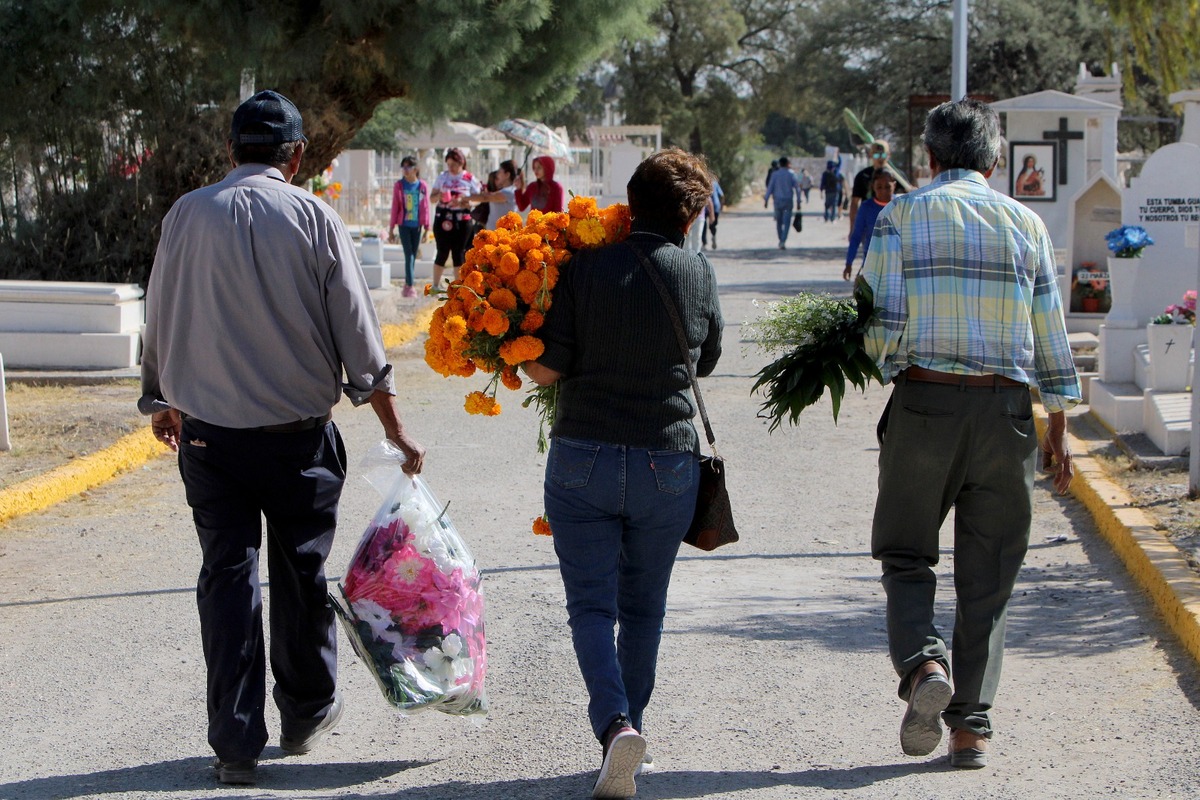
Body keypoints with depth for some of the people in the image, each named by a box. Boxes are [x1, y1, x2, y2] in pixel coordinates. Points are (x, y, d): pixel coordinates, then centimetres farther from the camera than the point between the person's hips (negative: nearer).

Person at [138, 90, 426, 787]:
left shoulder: (188, 215, -1)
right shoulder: (314, 217, -6)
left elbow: (160, 323, 9)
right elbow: (358, 335, -5)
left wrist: (161, 401, 27)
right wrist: (396, 431, 4)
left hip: (208, 434, 1)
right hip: (298, 435, -1)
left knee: (227, 577, 6)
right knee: (301, 574, 13)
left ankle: (237, 743, 5)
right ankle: (307, 716, 28)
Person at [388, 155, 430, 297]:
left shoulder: (423, 186, 1)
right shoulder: (399, 186, 0)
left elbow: (426, 207, 4)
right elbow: (395, 207, 2)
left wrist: (426, 228, 3)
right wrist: (391, 229, 2)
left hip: (416, 225, 2)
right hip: (404, 225, -2)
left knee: (413, 255, 8)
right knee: (409, 254, -8)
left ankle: (407, 284, 19)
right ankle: (410, 286, -10)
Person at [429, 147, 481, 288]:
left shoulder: (470, 179, 0)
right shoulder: (442, 177, 5)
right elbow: (431, 198, 8)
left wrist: (463, 201, -17)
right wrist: (439, 196, -15)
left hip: (462, 219, -1)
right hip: (443, 218, 1)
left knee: (459, 253, 2)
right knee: (443, 252, 1)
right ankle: (436, 285, 12)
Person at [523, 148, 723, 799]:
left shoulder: (584, 264, -8)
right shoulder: (696, 272, -3)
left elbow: (544, 368, -11)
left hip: (582, 459, -1)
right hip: (667, 463, 1)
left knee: (591, 605, 5)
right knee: (643, 607, 18)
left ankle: (615, 726, -15)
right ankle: (630, 730, 25)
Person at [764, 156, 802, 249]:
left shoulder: (775, 174, -1)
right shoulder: (791, 174, -1)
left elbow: (770, 187, -5)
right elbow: (797, 188, -2)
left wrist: (766, 200, -2)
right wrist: (798, 201, 5)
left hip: (777, 200, 1)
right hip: (788, 200, -1)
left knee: (779, 222, 16)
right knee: (787, 223, -3)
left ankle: (781, 241, 25)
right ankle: (783, 241, -18)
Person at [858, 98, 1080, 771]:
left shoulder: (903, 215, 1)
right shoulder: (1027, 223, 8)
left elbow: (882, 322, -7)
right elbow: (1051, 335, 8)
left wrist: (882, 355, 15)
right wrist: (1058, 426, 14)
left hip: (923, 403, -2)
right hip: (1006, 410, 2)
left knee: (906, 555, 12)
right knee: (987, 575, 9)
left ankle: (922, 662, -14)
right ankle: (972, 726, 9)